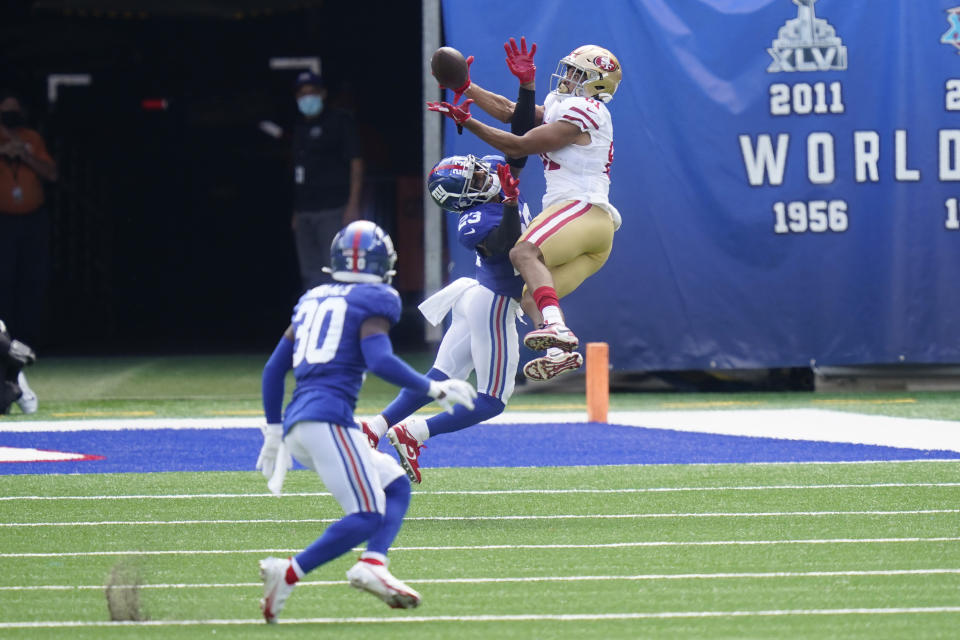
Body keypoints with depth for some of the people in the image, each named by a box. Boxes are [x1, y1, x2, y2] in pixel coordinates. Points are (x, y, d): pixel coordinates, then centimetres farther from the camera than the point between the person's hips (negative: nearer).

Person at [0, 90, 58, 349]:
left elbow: (51, 173, 5)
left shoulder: (33, 138, 10)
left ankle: (31, 334, 8)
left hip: (34, 220, 3)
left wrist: (26, 157, -10)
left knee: (34, 279, 2)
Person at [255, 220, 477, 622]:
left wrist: (274, 432, 30)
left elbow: (273, 369, 24)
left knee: (396, 486, 15)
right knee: (368, 516, -11)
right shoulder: (372, 301, 2)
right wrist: (433, 389, -4)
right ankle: (289, 573, -21)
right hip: (328, 419, -8)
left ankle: (372, 565, -7)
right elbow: (379, 360, -14)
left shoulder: (312, 300, 24)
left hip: (295, 424, 8)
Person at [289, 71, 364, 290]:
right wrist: (296, 213, 16)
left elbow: (356, 163, -6)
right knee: (311, 274, 8)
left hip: (333, 211, -7)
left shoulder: (340, 121, -1)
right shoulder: (300, 128, 19)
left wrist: (353, 205, -14)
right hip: (305, 212, 7)